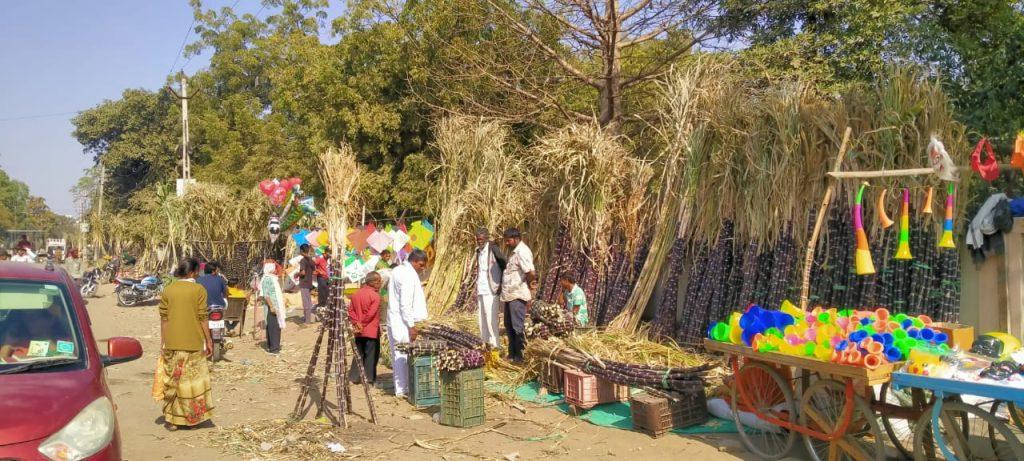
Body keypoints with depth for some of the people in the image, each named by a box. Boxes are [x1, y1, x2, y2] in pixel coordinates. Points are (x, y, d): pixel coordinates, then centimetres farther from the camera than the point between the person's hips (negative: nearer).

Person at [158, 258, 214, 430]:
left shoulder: (168, 290, 2)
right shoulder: (198, 290, -8)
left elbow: (164, 318, 3)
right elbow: (202, 318, -9)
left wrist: (162, 343, 9)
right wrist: (209, 341, -1)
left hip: (172, 344, 3)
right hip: (193, 343, -3)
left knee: (172, 380, 11)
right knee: (193, 379, 9)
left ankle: (171, 419, 15)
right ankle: (193, 417, 16)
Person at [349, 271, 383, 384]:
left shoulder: (356, 294, 8)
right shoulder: (375, 296, -13)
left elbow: (350, 310, 3)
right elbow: (371, 314, -19)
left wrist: (356, 322, -4)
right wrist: (362, 324, -10)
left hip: (359, 331, 6)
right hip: (371, 331, -6)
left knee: (359, 354, 14)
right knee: (371, 354, 3)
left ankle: (354, 376, 15)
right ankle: (369, 378, 6)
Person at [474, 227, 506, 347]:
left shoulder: (493, 248, -8)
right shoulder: (478, 251, 15)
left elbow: (504, 265, -9)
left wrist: (502, 284, -10)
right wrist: (476, 292, 17)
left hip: (491, 289, -8)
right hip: (480, 289, 8)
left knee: (490, 316, -10)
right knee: (481, 316, 8)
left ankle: (494, 344, -7)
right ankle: (485, 342, 15)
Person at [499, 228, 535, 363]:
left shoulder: (522, 252, -17)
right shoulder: (515, 252, 15)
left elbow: (532, 273, -26)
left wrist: (528, 284, -9)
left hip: (518, 296, -10)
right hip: (509, 295, 10)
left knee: (518, 326, -3)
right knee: (509, 325, 17)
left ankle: (520, 355, 6)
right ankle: (512, 353, 27)